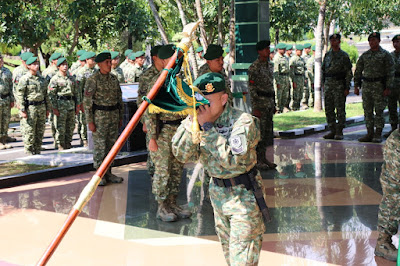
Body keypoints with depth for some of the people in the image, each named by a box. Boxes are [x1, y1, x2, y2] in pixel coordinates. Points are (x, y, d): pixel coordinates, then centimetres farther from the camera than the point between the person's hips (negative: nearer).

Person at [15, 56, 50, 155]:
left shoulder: (42, 79, 12)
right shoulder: (24, 79, -7)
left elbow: (46, 95, 17)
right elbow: (19, 95, -9)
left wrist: (47, 108, 15)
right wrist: (22, 110, -14)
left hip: (41, 107, 6)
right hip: (30, 108, -6)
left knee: (40, 132, 9)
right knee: (29, 132, -3)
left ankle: (38, 152, 19)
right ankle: (29, 153, 5)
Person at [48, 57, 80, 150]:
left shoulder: (71, 78, 13)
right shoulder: (55, 79, -4)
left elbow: (76, 92, 17)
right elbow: (51, 94, -8)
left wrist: (77, 105, 11)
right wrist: (54, 108, -13)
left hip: (71, 104, 6)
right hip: (60, 105, -6)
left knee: (71, 127, 9)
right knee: (60, 128, -3)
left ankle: (68, 145, 20)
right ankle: (61, 146, 6)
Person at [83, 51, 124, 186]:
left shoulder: (114, 79, 8)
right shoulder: (92, 80, -10)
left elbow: (119, 98, 16)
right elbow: (87, 102, -11)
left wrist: (120, 117, 14)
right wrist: (90, 122, -14)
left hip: (114, 115, 6)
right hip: (99, 116, -6)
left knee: (111, 145, 10)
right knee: (99, 146, -1)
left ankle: (108, 173, 20)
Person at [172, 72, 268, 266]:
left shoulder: (243, 121, -21)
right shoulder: (198, 119, -4)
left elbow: (231, 160, -33)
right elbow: (183, 155, -12)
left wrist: (207, 126, -31)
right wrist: (192, 121, -24)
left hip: (243, 193, -6)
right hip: (217, 191, 7)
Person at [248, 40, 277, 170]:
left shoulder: (268, 65, 15)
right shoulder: (254, 67, -12)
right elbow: (251, 88, -15)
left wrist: (273, 104, 19)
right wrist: (255, 108, -19)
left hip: (269, 102, 9)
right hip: (260, 102, -9)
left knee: (267, 130, 10)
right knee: (259, 131, -6)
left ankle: (263, 158, 17)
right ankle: (257, 160, 0)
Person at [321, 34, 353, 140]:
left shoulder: (344, 55, -2)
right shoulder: (327, 55, 13)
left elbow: (349, 73, -4)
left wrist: (347, 87, -10)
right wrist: (323, 84, 11)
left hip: (339, 85, -5)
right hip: (328, 84, 5)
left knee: (340, 109, -4)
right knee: (329, 109, 6)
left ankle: (339, 132, 1)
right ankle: (332, 131, 13)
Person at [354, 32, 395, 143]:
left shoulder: (385, 55, -1)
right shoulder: (364, 55, 12)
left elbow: (390, 72, -5)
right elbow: (358, 71, 15)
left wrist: (387, 88, -12)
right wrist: (356, 86, 8)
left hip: (379, 86, -5)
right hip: (366, 85, 5)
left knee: (379, 111, -4)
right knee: (368, 111, 5)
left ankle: (378, 135, 0)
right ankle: (370, 134, 11)